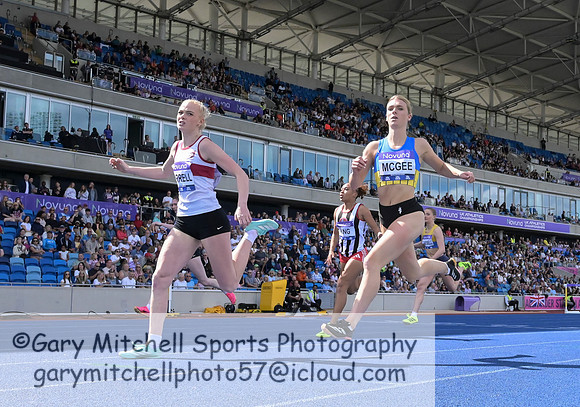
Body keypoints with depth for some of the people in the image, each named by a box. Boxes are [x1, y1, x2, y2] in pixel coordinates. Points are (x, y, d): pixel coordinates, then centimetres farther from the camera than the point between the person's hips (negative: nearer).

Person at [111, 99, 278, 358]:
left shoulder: (204, 145, -8)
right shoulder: (177, 148, 13)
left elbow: (240, 174, -10)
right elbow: (164, 173, 35)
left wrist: (242, 207, -25)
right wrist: (128, 169, 30)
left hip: (210, 218, -6)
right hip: (184, 222, 6)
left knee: (229, 284, 2)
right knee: (161, 277, -7)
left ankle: (251, 233, 25)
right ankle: (152, 344, -4)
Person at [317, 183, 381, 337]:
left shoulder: (361, 210, -10)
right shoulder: (337, 211, 7)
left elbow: (376, 229, -6)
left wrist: (380, 235, -27)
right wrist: (331, 251, 6)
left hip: (358, 253, -7)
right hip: (344, 254, 7)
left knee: (342, 285, -18)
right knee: (351, 289, 16)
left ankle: (332, 325, -19)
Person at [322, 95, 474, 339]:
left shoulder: (419, 145, 3)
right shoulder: (375, 147, 6)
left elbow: (440, 167, 20)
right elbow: (355, 186, 4)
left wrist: (458, 173, -1)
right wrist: (356, 170, -18)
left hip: (410, 213, -5)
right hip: (385, 217, 5)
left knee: (372, 261, -24)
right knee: (413, 273, 21)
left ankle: (350, 324, -25)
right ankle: (445, 266, 55)